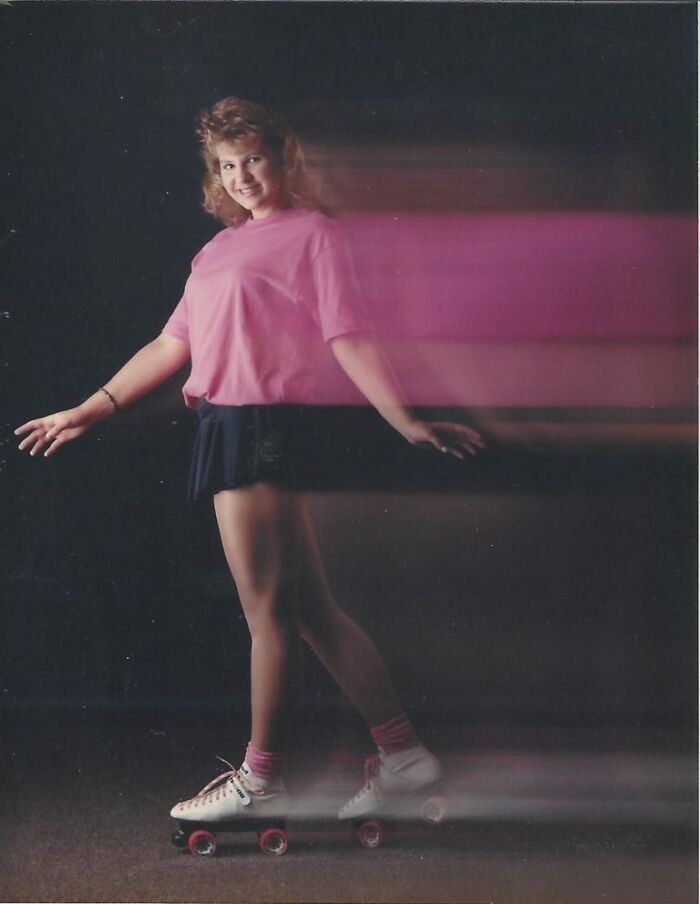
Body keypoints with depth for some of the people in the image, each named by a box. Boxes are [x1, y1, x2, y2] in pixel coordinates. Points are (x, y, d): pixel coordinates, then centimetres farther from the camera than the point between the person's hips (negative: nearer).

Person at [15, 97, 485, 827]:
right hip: (228, 430, 8)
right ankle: (400, 751, 17)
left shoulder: (312, 231, 1)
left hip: (265, 425, -8)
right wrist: (90, 409, 19)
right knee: (308, 608, 9)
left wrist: (407, 422, -15)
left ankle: (261, 777, 12)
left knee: (268, 609, 0)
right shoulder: (224, 246, 22)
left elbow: (348, 337, -6)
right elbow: (172, 345, 21)